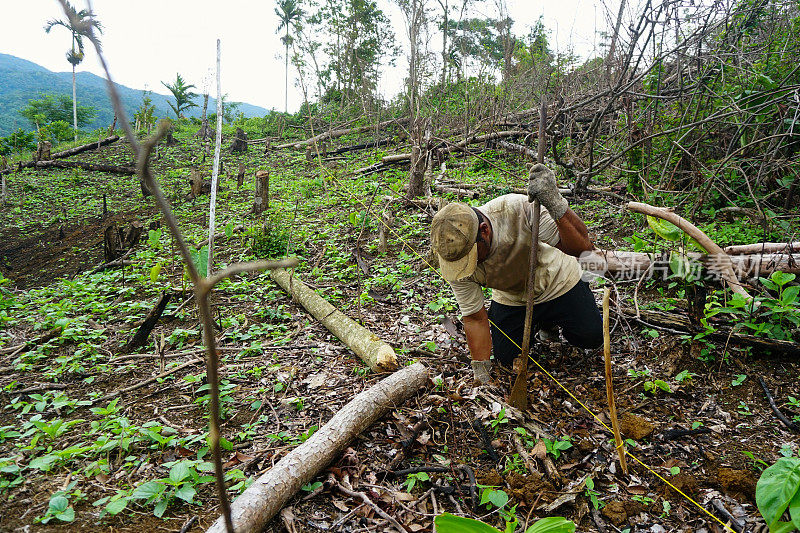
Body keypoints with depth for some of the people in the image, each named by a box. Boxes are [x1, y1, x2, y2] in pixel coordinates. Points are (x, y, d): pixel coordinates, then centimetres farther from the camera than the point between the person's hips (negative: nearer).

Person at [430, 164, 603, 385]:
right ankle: (539, 318, 27)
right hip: (511, 298, 2)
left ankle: (550, 314, 24)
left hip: (556, 278, -1)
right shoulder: (452, 257, -29)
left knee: (590, 338, -8)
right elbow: (475, 318, -18)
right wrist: (481, 376, -19)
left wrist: (556, 204, -56)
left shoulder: (519, 209, -40)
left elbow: (582, 247, -39)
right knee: (507, 358, -2)